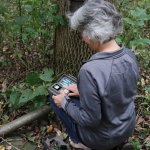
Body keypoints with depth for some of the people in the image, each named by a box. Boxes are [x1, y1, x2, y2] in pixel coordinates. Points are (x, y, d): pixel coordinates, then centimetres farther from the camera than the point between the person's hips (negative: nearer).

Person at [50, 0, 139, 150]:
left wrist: (64, 102, -10)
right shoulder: (129, 55, -12)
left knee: (55, 98, 9)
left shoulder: (90, 71, -35)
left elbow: (90, 120, -25)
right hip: (128, 128, 6)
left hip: (103, 138, -6)